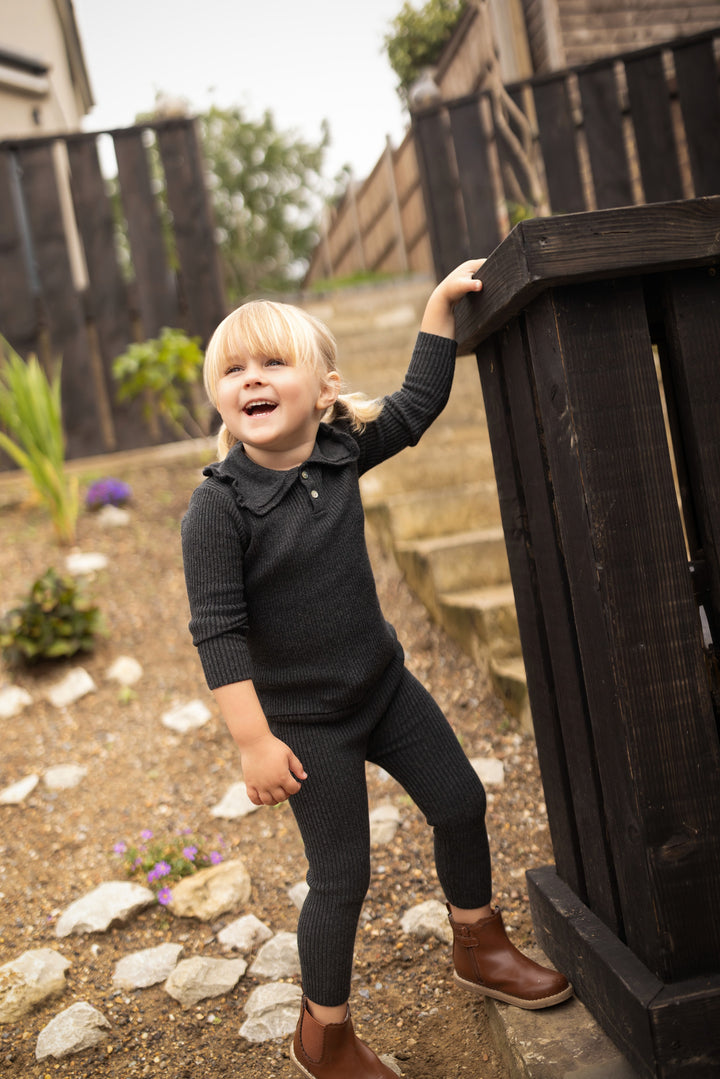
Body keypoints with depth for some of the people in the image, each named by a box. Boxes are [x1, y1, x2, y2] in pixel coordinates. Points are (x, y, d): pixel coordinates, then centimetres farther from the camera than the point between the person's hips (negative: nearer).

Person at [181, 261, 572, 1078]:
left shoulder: (338, 454, -6)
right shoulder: (218, 504, -21)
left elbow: (417, 404, 8)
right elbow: (217, 630, -21)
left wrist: (441, 304, 5)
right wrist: (254, 740, -23)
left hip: (384, 684, 6)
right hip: (305, 720, -6)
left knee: (460, 803, 17)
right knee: (341, 877, 2)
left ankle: (479, 949, 44)